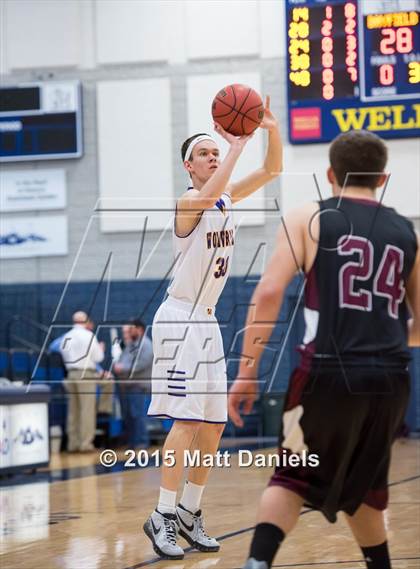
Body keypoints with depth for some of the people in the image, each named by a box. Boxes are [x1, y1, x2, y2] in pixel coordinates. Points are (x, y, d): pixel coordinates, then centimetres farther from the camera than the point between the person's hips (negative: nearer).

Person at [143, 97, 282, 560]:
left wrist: (272, 130, -8)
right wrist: (237, 146, -30)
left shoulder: (227, 197, 9)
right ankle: (162, 517, -13)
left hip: (207, 321, 9)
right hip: (179, 318, -9)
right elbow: (207, 195, -37)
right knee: (187, 419, -16)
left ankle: (189, 512, 16)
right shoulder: (188, 202, -14)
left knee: (214, 423, 8)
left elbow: (272, 170, 10)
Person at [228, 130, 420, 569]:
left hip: (329, 372, -3)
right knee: (359, 488, 24)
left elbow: (269, 292, -7)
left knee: (292, 478, 11)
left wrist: (247, 370, -4)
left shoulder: (307, 219, 5)